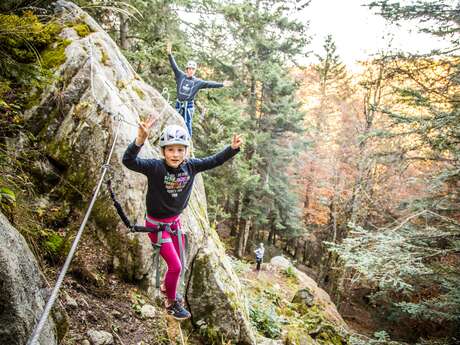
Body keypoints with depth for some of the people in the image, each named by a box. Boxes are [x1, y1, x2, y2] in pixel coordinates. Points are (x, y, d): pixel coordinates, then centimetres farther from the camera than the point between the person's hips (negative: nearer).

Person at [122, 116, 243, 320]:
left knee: (178, 263, 22)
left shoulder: (190, 166, -12)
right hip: (157, 225, -6)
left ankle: (167, 287, 54)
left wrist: (233, 148, -13)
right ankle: (171, 303, 25)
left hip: (175, 221, 6)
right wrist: (140, 140, -56)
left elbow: (214, 161, -1)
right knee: (175, 266, -2)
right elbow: (128, 161, -39)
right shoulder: (155, 167, -26)